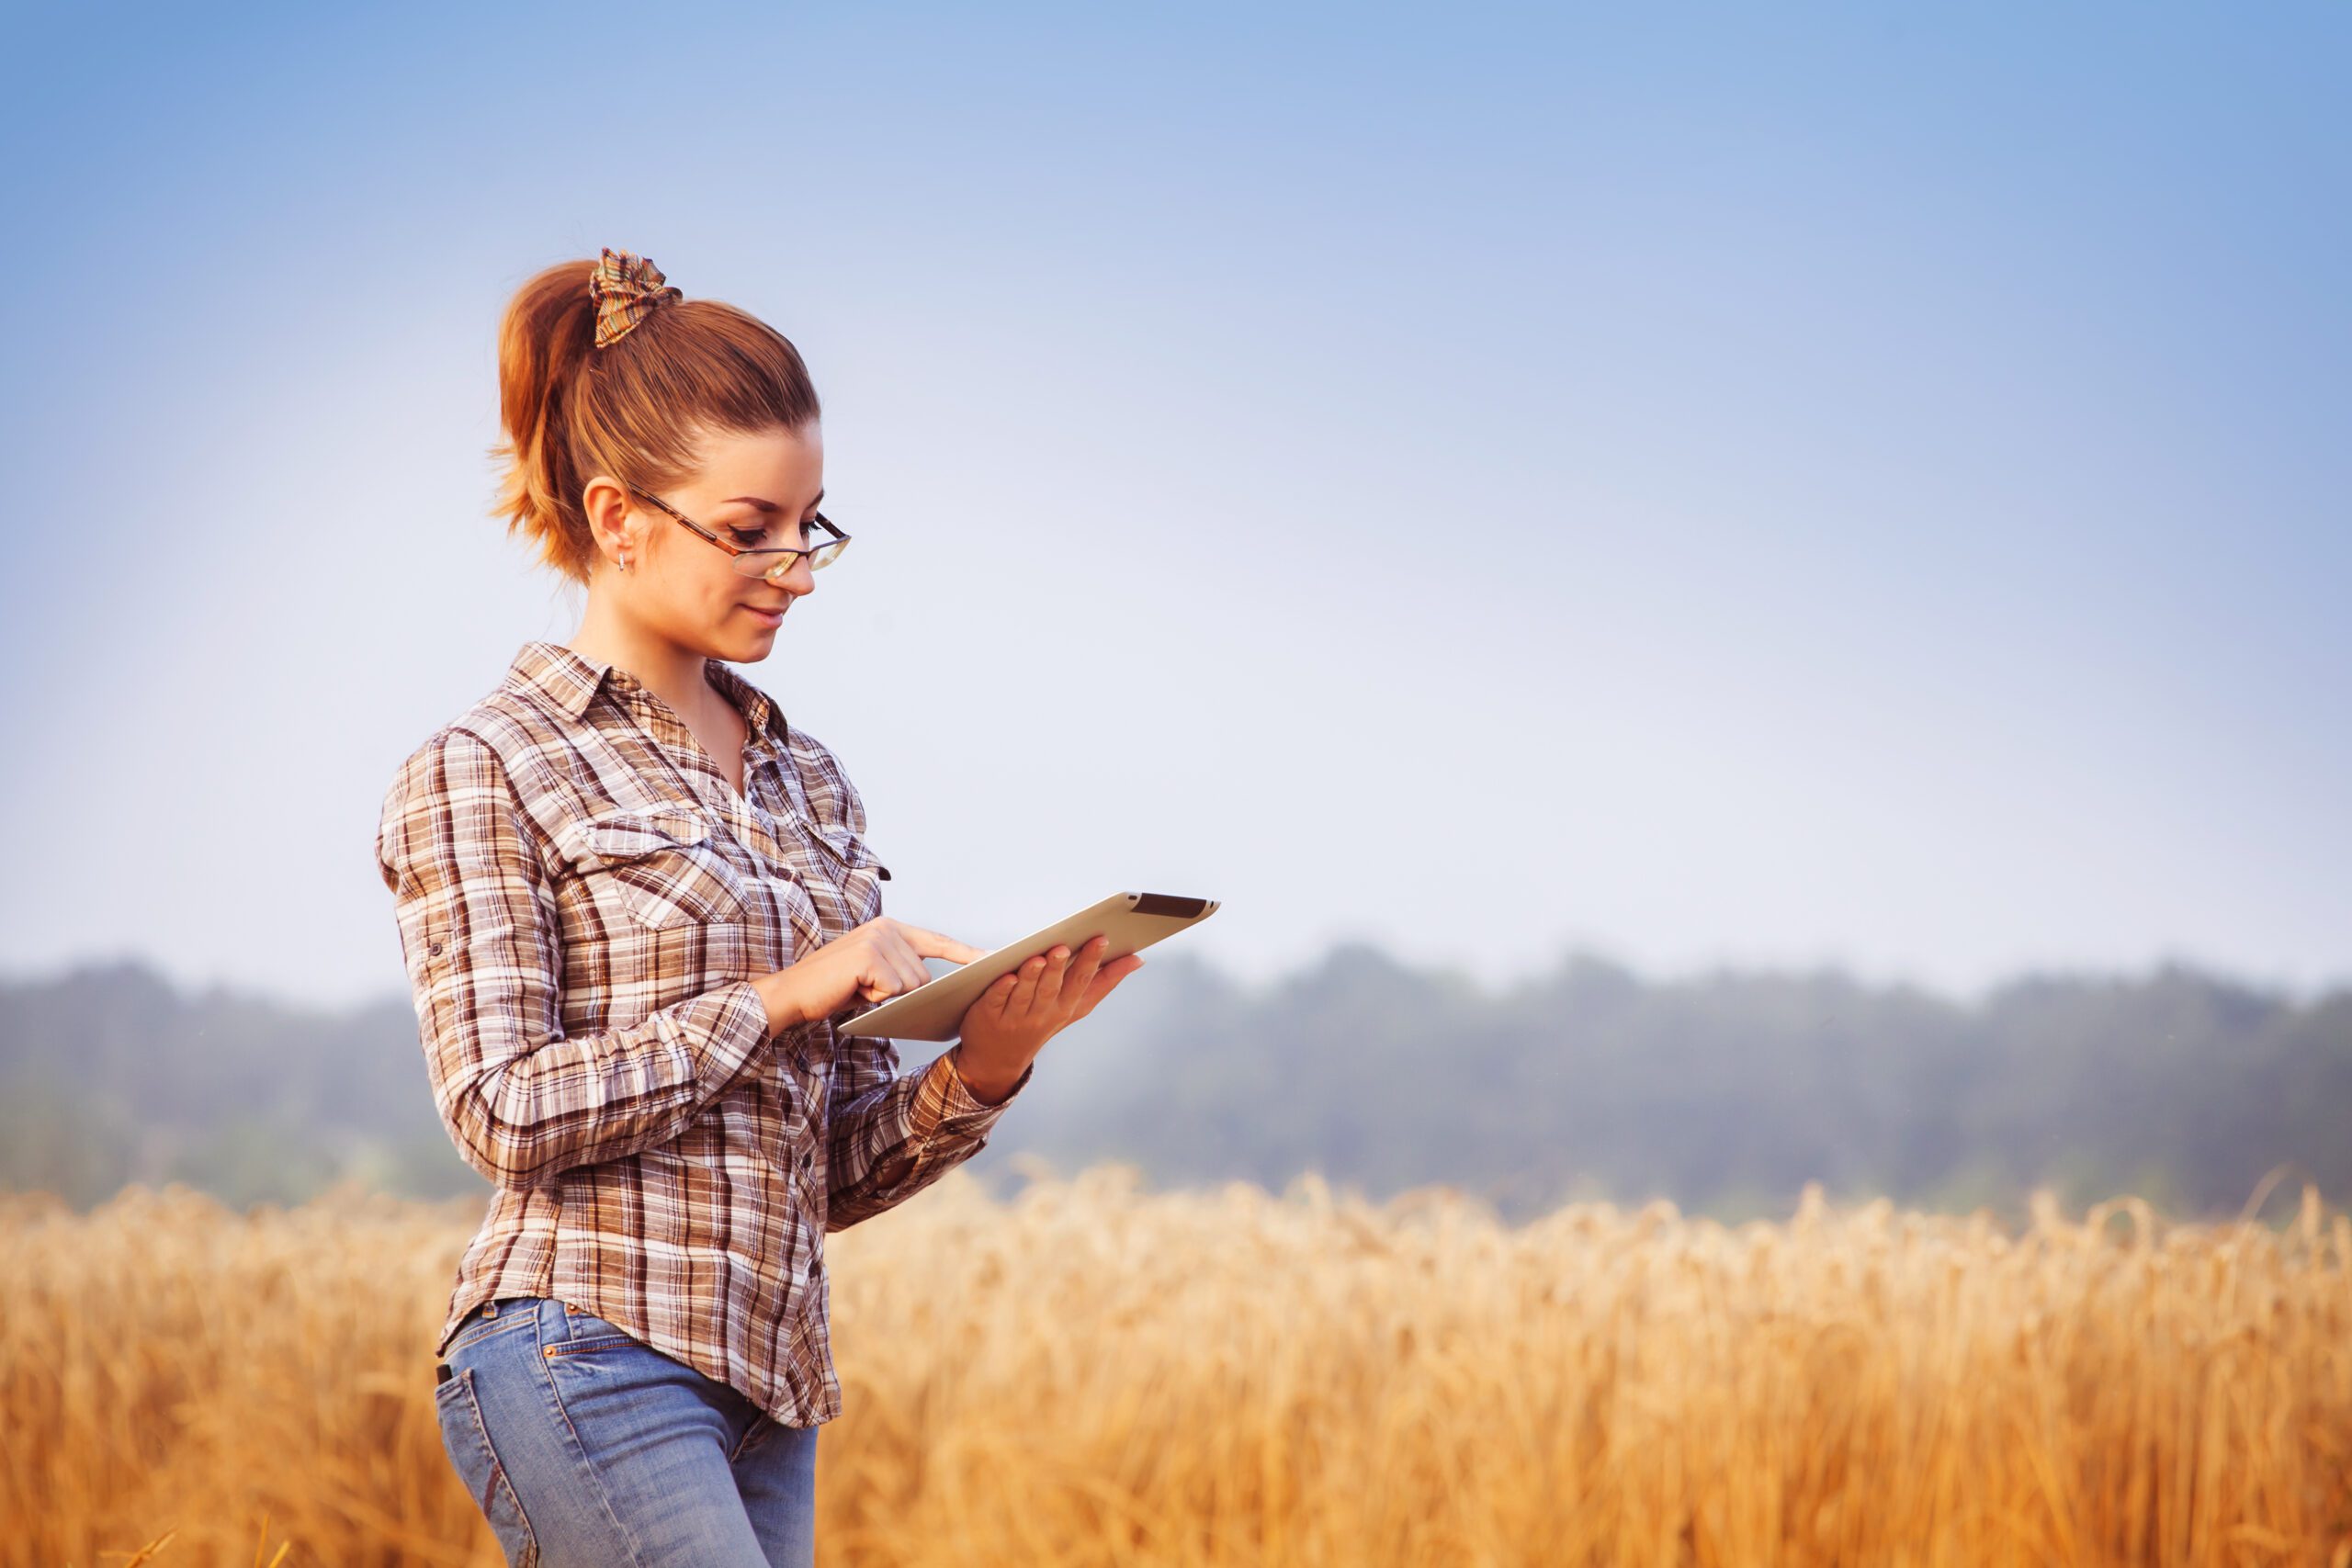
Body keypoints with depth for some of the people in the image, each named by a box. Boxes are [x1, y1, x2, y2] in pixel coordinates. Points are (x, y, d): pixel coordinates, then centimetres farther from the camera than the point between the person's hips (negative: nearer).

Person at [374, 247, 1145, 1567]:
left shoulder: (812, 786, 17)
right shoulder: (484, 773, -1)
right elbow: (506, 1110, -9)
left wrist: (986, 1061, -3)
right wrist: (778, 998, -12)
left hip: (767, 1397, 7)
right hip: (588, 1365, -7)